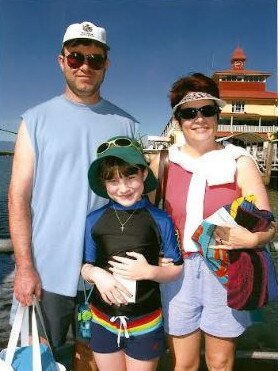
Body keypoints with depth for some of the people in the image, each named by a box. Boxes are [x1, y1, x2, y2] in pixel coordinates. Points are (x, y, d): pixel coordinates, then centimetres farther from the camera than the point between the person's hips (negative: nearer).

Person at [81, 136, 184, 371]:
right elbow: (85, 267, 2)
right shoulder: (94, 220, -7)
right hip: (103, 320, 2)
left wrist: (149, 271, -22)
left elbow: (177, 269, -4)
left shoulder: (160, 220, -12)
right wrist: (96, 274, -19)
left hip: (145, 323, -1)